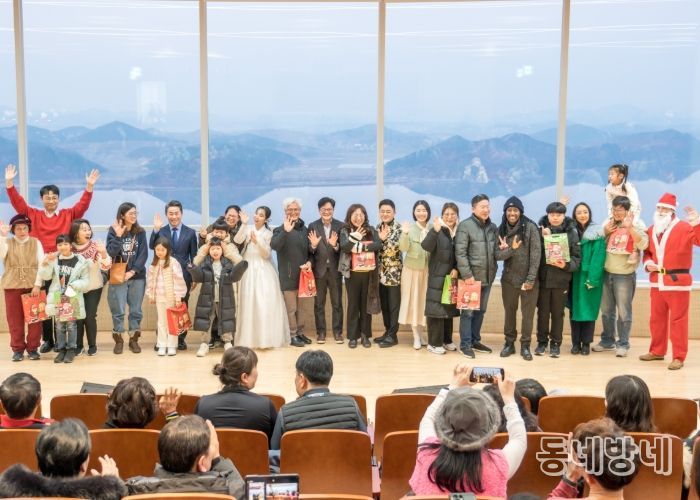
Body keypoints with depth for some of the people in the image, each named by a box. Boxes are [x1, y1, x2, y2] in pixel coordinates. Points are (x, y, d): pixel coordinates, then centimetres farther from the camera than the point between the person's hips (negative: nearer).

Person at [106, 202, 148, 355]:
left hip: (138, 276, 2)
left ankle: (133, 339, 16)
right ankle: (118, 340, 11)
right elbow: (111, 252, -12)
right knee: (118, 311, 0)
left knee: (136, 310, 6)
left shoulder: (140, 232, 4)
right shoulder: (113, 231, -1)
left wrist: (133, 271, -12)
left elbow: (143, 254, -2)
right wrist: (118, 236, -23)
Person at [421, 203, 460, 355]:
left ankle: (446, 340, 23)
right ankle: (434, 343, 3)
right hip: (437, 277, -5)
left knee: (449, 309, 12)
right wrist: (435, 231, -33)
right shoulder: (437, 230, -6)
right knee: (436, 309, -4)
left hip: (452, 276, 5)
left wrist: (456, 269, -6)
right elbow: (426, 247, -21)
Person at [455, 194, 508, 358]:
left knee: (480, 311, 15)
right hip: (471, 276, -6)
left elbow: (496, 252, 14)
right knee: (468, 311, 0)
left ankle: (475, 341, 26)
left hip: (487, 277, 6)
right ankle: (465, 344, 8)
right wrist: (467, 274, -19)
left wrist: (502, 249, -9)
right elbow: (460, 253, -14)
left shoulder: (493, 227, 10)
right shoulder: (465, 226, -10)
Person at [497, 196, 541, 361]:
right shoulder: (501, 229, 2)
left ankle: (525, 345, 16)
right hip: (509, 278, 3)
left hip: (528, 278, -3)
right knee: (509, 312, 12)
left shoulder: (530, 227, -9)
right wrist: (511, 249, -22)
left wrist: (531, 278, -15)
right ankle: (509, 343, 24)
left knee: (528, 313, 5)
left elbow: (536, 253, -11)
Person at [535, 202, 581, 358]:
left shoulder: (571, 232, 1)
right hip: (543, 278, 1)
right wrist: (543, 238, -16)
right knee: (542, 312, 9)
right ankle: (542, 342, 22)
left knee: (558, 313, 8)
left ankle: (555, 343, 19)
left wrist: (566, 265, -18)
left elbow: (577, 257, -1)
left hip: (561, 280, -1)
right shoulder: (541, 230, 2)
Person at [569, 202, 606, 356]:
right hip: (575, 276, 3)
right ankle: (575, 343, 11)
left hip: (590, 276, -3)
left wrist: (593, 277, -19)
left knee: (588, 309, 1)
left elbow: (598, 256, -10)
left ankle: (586, 343, 8)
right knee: (575, 309, 4)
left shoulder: (597, 232, -2)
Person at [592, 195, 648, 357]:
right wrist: (605, 233, -3)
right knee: (606, 311, 15)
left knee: (623, 312, 0)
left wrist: (630, 228, -29)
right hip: (607, 273, 5)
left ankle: (623, 344, 10)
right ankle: (607, 340, 28)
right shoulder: (608, 224, 9)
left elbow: (643, 244, -20)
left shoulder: (637, 224, -6)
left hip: (625, 275, -5)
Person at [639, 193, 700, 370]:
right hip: (657, 282, 6)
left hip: (677, 281, -6)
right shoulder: (651, 230, 12)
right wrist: (647, 263, 0)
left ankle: (678, 357, 3)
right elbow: (647, 252, 19)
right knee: (657, 319, 15)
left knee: (678, 320, -2)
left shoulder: (684, 228, -7)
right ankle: (657, 351, 28)